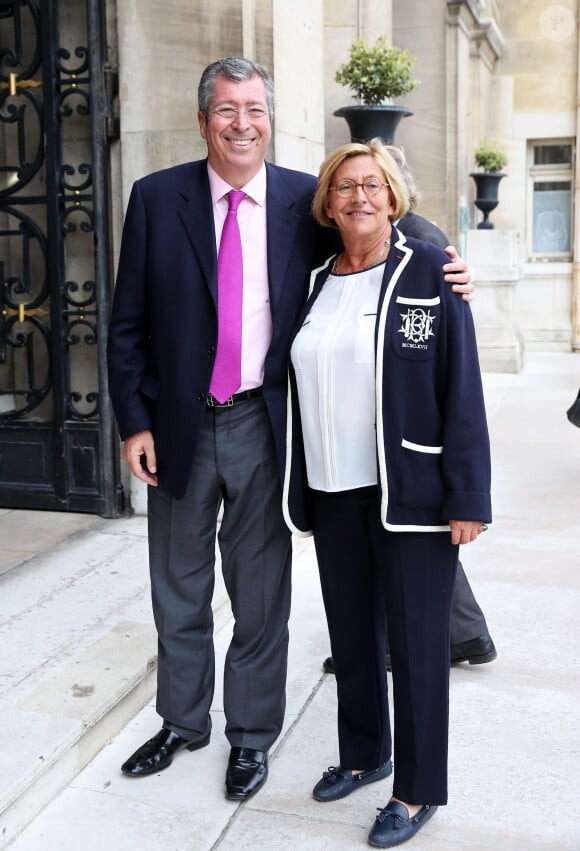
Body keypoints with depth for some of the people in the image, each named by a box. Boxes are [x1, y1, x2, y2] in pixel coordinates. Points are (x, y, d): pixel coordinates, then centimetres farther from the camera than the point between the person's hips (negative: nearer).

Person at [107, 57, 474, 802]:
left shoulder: (305, 200, -1)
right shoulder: (156, 198, -1)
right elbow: (128, 323, 0)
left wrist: (442, 274, -10)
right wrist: (135, 421, -4)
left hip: (265, 425, -1)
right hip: (179, 425, 1)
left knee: (261, 591, 11)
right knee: (178, 586, 16)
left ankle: (251, 735, 31)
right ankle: (182, 720, 39)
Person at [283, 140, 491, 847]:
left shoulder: (429, 272, -5)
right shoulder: (316, 284, 10)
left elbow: (462, 386, -9)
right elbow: (302, 388, 12)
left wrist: (467, 495, -14)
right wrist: (300, 491, 10)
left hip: (409, 494, -5)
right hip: (332, 494, 5)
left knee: (416, 641, 6)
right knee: (350, 634, 16)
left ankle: (417, 788, 24)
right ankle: (363, 755, 37)